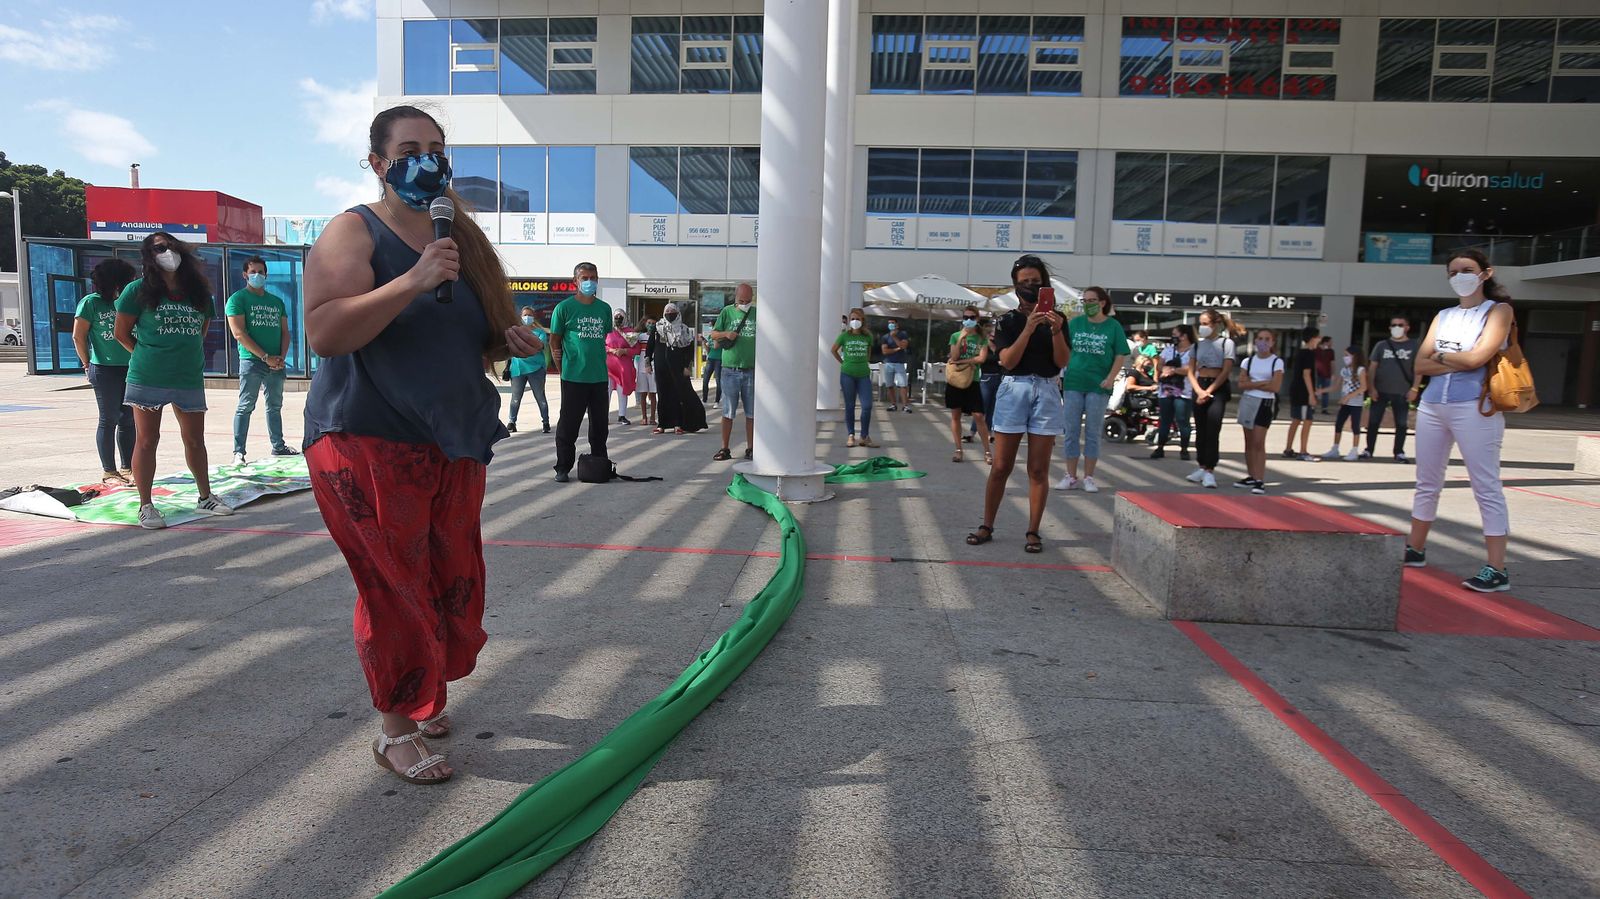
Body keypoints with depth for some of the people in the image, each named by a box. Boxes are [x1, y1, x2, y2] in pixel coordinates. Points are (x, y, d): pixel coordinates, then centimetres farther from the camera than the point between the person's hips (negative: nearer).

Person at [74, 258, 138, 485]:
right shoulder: (91, 302, -5)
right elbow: (78, 336, -3)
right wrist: (88, 364, 1)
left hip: (129, 369, 5)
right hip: (104, 370, -5)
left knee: (128, 420, 8)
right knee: (109, 420, 0)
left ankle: (128, 468, 17)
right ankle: (108, 472, 8)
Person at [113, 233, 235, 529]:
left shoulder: (199, 293, 8)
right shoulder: (139, 290, -3)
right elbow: (122, 333, 2)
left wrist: (188, 357, 11)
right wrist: (147, 356, 2)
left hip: (190, 379, 3)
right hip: (148, 380, -3)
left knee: (195, 440, 11)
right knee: (146, 441, 2)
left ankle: (205, 498, 24)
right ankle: (145, 506, 9)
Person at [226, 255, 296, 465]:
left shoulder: (277, 301, 16)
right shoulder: (238, 299, 0)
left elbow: (285, 332, 15)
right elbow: (239, 333, -9)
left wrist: (281, 357, -2)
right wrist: (266, 357, -14)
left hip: (276, 364, 5)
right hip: (251, 361, -5)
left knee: (275, 406, 14)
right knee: (246, 407, -5)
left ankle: (278, 446, 24)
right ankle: (238, 452, -3)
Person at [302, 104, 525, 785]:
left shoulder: (461, 238, 14)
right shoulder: (354, 232, -5)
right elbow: (324, 333, -20)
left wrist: (508, 344, 2)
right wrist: (413, 281, -27)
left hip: (454, 445, 6)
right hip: (369, 445, -6)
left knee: (453, 582, 11)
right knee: (396, 587, -1)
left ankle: (424, 696, 33)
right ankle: (396, 729, 15)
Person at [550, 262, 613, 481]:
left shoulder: (604, 309, 10)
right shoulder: (564, 307, -3)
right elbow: (554, 342, 1)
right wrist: (563, 370, -2)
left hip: (600, 377, 4)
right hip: (573, 378, -4)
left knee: (601, 424, 11)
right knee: (568, 425, 1)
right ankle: (563, 469, 11)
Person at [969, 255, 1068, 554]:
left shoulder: (1056, 318, 7)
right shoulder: (1008, 321, 3)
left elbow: (1062, 361, -2)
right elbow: (1008, 361, -10)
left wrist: (1056, 331, -17)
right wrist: (1028, 328, -19)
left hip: (1047, 392, 1)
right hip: (1014, 389, -1)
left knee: (1039, 469, 2)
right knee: (1001, 467, 2)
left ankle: (1033, 532, 9)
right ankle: (987, 526, 13)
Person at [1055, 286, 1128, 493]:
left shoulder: (1113, 326, 1)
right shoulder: (1075, 323, 6)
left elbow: (1121, 356, 0)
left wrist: (1111, 378, -12)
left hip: (1098, 387, -2)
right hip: (1073, 384, 2)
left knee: (1093, 433, 5)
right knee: (1072, 432, 5)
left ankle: (1089, 478, 13)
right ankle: (1071, 476, 13)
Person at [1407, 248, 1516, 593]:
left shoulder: (1498, 310, 1)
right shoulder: (1443, 316, 16)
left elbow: (1476, 358, -14)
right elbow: (1421, 365, 6)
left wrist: (1441, 355, 2)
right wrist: (1458, 362, -8)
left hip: (1474, 409, -6)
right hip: (1432, 406, 6)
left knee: (1486, 487, -7)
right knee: (1427, 483, 14)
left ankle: (1497, 570, -5)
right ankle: (1415, 550, 25)